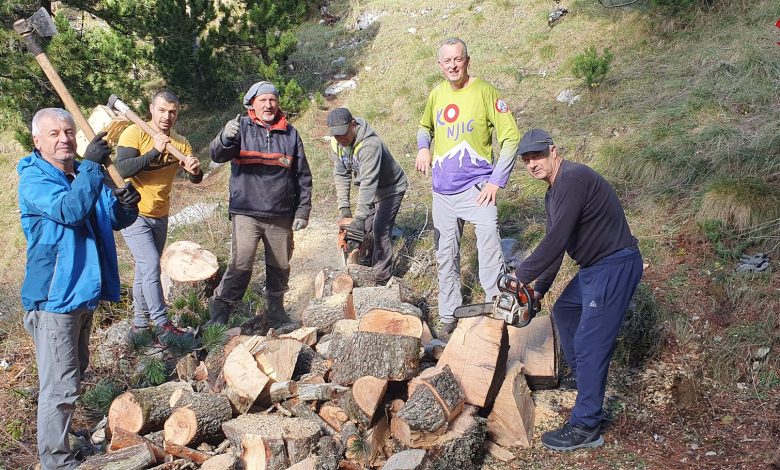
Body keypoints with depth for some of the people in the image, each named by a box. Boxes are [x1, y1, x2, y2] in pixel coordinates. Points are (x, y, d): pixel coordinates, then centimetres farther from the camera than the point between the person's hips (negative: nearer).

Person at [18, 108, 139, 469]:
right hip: (53, 297, -8)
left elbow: (116, 219, 9)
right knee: (60, 383, -2)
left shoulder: (85, 174, 9)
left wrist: (125, 204, -13)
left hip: (83, 292, 9)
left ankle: (60, 431, 44)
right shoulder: (33, 179, -14)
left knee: (74, 372, 24)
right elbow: (70, 210, -31)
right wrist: (91, 165, -35)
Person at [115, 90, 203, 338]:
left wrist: (195, 170, -27)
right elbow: (123, 169, -24)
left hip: (160, 217, 6)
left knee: (145, 271, 13)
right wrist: (154, 152, -31)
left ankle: (139, 325, 23)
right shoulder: (134, 133, -12)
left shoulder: (180, 143, 2)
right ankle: (163, 324, -8)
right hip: (134, 214, -6)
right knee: (151, 266, -16)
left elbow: (196, 178, -4)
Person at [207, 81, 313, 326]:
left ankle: (276, 309, 31)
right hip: (246, 213, -3)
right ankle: (219, 314, -2)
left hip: (281, 216, 3)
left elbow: (303, 176, 12)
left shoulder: (290, 133, 9)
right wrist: (225, 138, -35)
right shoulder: (241, 127, 2)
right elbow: (217, 155, -14)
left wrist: (303, 210, 7)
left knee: (280, 266, 13)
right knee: (241, 266, -12)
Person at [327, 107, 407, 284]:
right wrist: (343, 206, -15)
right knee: (364, 229, 7)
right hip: (370, 190, 8)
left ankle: (382, 279, -4)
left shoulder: (369, 144, -38)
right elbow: (341, 174, -6)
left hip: (390, 189, -7)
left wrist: (359, 218, -48)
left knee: (380, 231, -13)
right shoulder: (336, 144, -12)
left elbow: (368, 183, -44)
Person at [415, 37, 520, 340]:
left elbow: (511, 137, -9)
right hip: (443, 190, 6)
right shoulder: (436, 94, 7)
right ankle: (449, 318, 26)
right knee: (446, 257, 13)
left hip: (476, 187, -5)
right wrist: (423, 148, 2)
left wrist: (497, 181, -16)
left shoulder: (485, 92, -9)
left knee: (489, 243, -21)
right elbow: (424, 126, 24)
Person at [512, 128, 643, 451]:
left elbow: (556, 241, -25)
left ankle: (586, 428, -3)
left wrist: (520, 277, -18)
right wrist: (538, 290, 20)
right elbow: (555, 245, 19)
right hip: (594, 267, 11)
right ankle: (581, 378, 40)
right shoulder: (553, 193, 14)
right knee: (564, 310, 26)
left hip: (616, 266, -11)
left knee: (591, 343, -10)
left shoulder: (573, 179, -19)